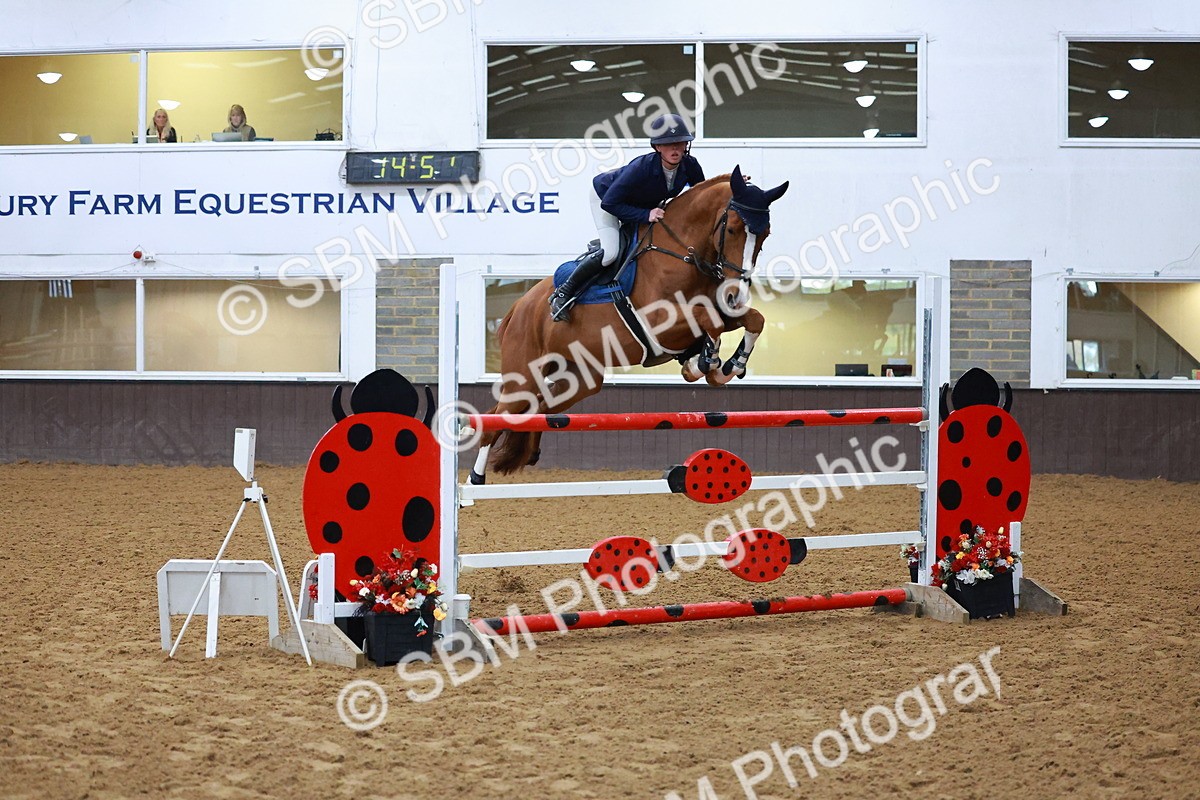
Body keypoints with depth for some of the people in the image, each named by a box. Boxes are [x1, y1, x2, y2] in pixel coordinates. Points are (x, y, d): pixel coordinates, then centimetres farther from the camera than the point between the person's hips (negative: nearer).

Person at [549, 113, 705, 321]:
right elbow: (610, 203, -37)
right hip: (606, 196, -7)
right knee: (610, 253, -23)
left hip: (645, 205, 7)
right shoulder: (641, 167, -41)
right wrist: (645, 215, -42)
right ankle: (563, 294, -9)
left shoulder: (690, 166, -26)